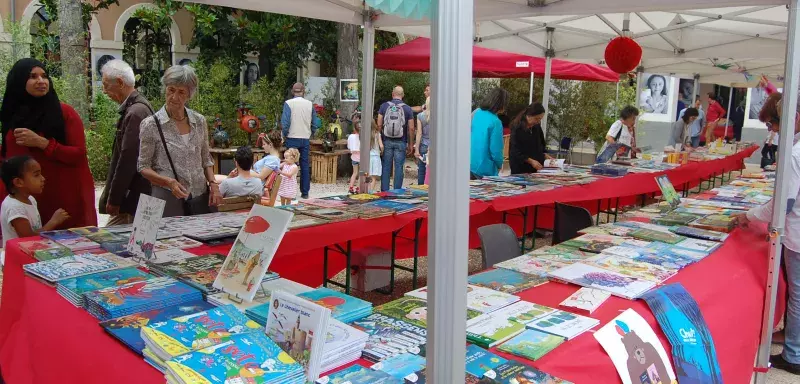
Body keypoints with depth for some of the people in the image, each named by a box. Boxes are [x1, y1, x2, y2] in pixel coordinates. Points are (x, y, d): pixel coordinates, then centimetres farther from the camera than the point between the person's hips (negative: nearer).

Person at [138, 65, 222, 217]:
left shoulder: (199, 121, 5)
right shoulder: (150, 125, -6)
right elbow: (143, 167, -2)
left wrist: (213, 184, -3)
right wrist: (169, 182, -19)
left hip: (201, 197, 3)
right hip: (168, 199, -3)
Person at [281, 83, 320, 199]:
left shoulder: (288, 103, -6)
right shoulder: (310, 104, 4)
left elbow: (285, 122, -12)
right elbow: (315, 124, 5)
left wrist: (285, 135, 2)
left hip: (292, 138, -3)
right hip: (306, 139, 3)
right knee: (305, 166, 8)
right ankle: (305, 192, 11)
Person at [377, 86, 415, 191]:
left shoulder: (384, 106, 1)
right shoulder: (407, 109, -1)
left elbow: (379, 125, -1)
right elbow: (411, 128, -2)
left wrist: (379, 139, 10)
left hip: (387, 141, 1)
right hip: (401, 142, -1)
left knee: (386, 166, 8)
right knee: (399, 167, 5)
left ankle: (384, 191, 11)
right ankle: (397, 191, 7)